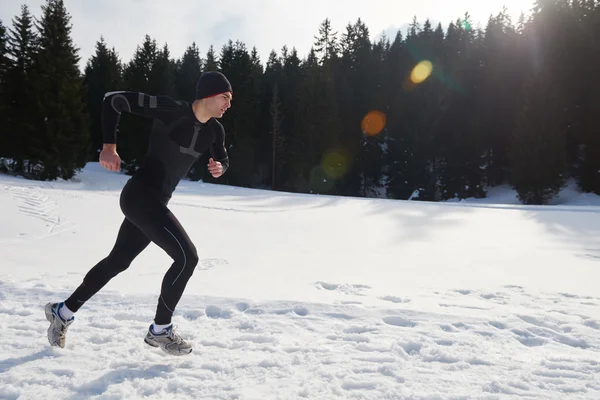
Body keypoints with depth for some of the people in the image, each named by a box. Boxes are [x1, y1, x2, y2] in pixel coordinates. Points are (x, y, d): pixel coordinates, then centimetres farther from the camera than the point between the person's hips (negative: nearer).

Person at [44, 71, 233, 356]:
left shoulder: (214, 130, 2)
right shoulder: (171, 110, -18)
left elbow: (222, 159, 19)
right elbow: (113, 100, -12)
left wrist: (220, 168, -5)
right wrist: (109, 145, -17)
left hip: (156, 201, 9)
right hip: (140, 195, -9)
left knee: (118, 261, 19)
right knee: (187, 256, -14)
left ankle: (63, 312, 38)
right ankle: (160, 330, 4)